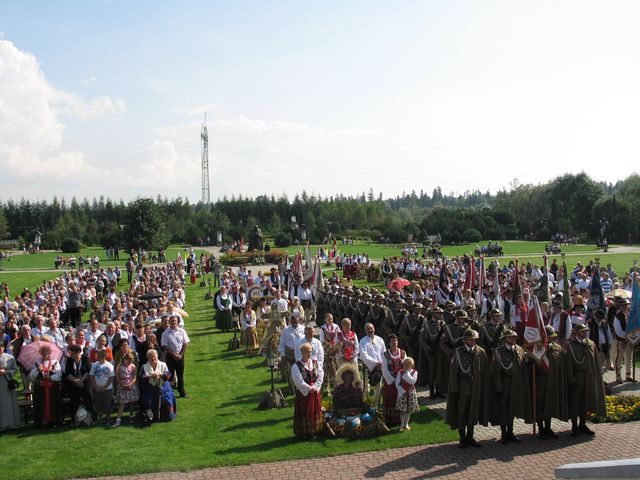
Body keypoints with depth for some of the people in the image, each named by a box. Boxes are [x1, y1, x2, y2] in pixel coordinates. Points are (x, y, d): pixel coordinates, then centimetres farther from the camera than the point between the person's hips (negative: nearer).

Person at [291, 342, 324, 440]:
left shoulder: (316, 364, 6)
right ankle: (303, 433, 9)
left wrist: (315, 387, -13)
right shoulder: (296, 366, -9)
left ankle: (314, 431, 19)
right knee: (304, 413, 1)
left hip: (316, 392, 4)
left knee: (315, 412, 9)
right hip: (303, 393, -4)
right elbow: (299, 381, -14)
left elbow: (320, 375, -1)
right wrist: (308, 389, -18)